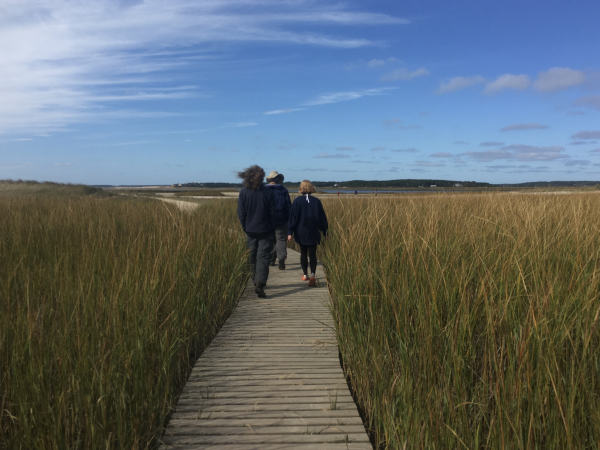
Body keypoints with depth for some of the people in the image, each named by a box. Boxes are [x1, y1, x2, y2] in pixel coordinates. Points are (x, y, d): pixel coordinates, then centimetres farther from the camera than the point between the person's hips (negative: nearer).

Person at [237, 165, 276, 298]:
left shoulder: (243, 193, -5)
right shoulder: (268, 193, -8)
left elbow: (241, 214, -2)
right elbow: (272, 213, -4)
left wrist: (245, 229, 10)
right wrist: (271, 228, 8)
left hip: (250, 231, 2)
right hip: (265, 231, -2)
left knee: (253, 258, 16)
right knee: (263, 257, -1)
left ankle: (256, 282, 26)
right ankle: (260, 284, -16)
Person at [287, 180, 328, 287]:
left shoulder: (297, 201, -6)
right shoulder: (316, 201, -2)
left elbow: (292, 217, -6)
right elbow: (322, 217, 4)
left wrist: (290, 232, -2)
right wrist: (325, 232, 13)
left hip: (301, 233, 0)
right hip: (313, 233, 0)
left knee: (303, 253, 14)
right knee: (312, 254, 0)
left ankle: (305, 275, 23)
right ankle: (312, 275, -17)